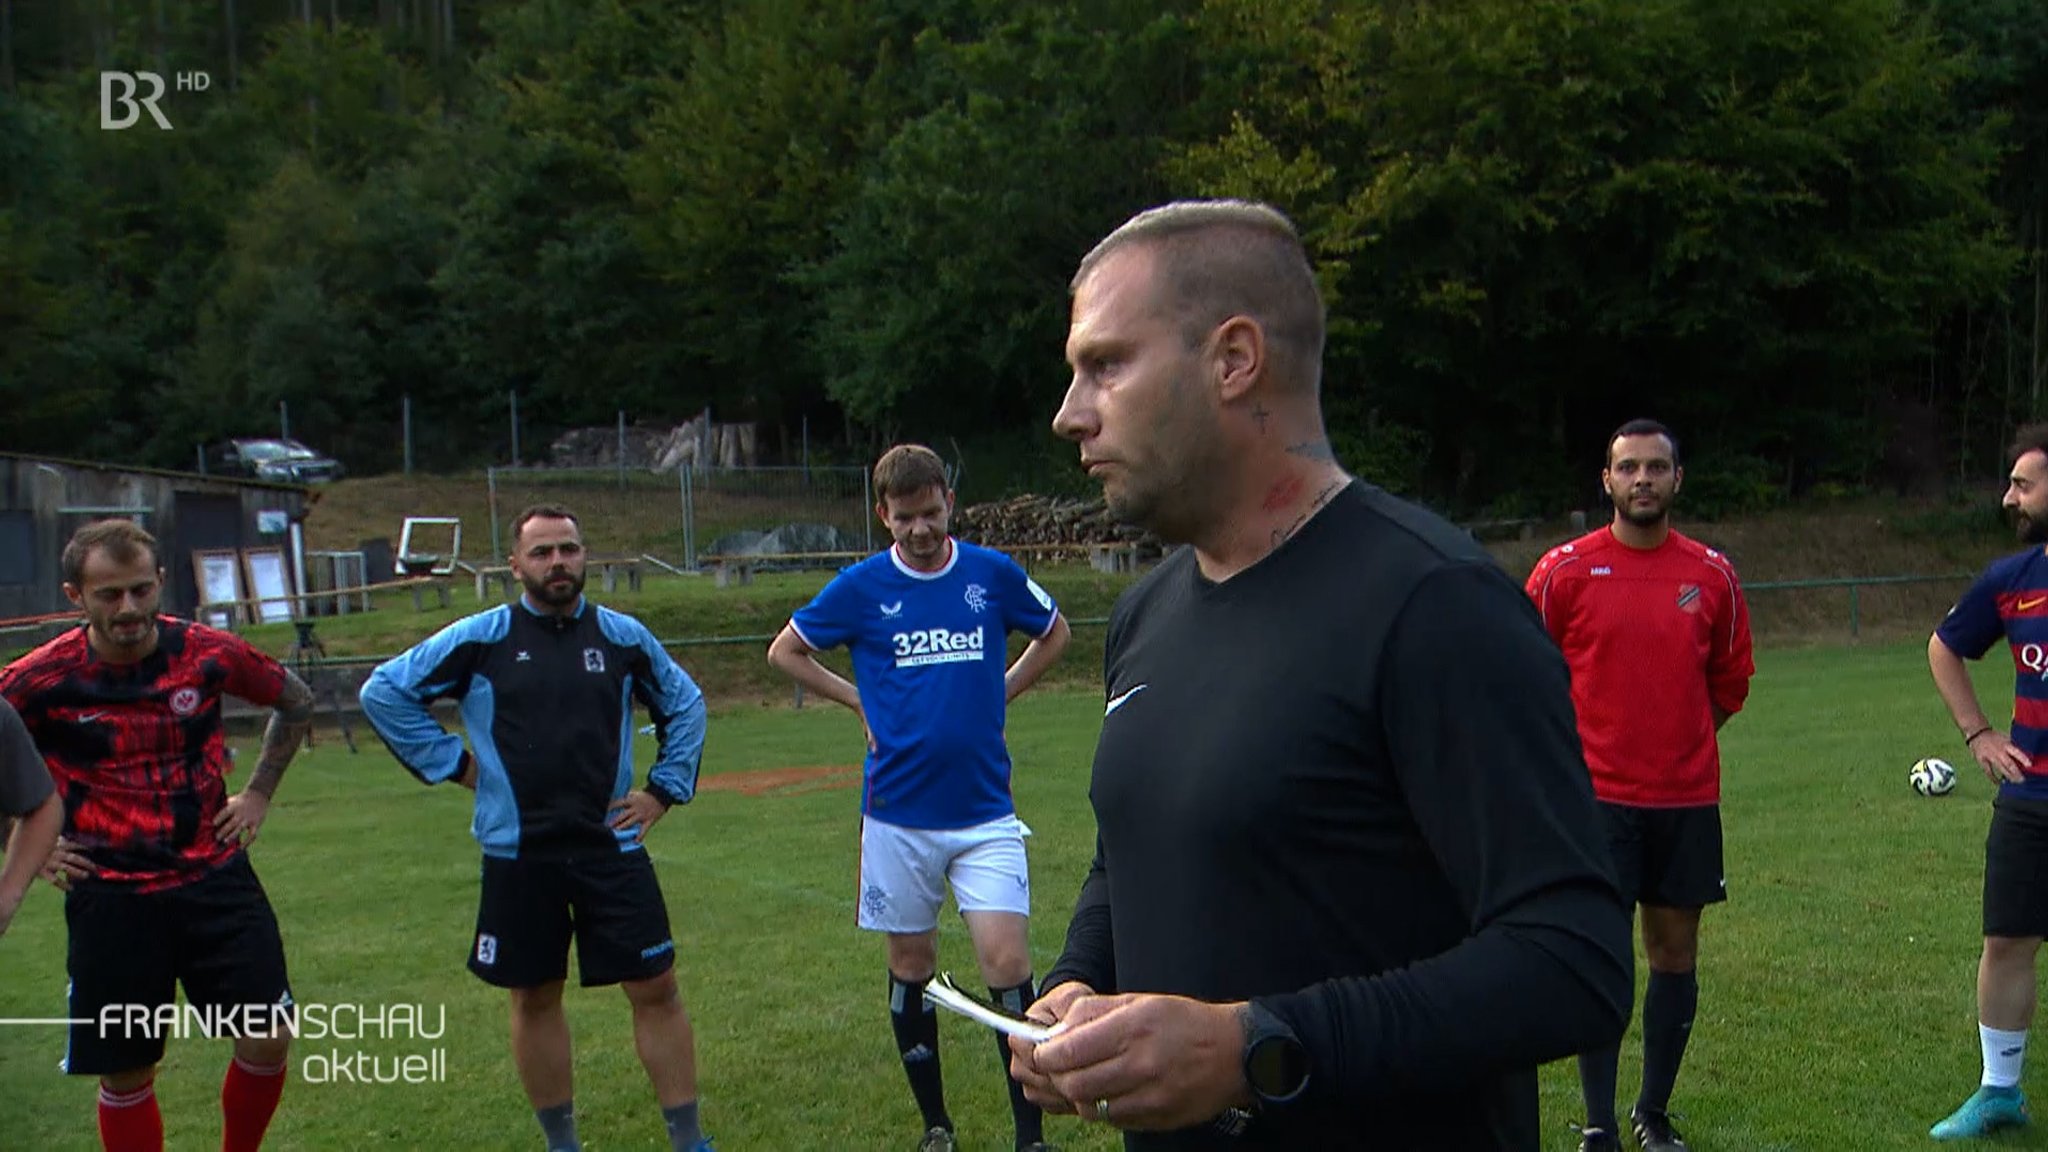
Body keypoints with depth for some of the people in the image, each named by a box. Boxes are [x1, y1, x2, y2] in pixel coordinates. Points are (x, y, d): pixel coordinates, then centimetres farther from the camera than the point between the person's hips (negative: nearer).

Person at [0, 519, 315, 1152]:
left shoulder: (210, 654, -4)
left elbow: (295, 703, 14)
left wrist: (258, 792, 10)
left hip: (215, 879, 1)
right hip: (111, 899, -1)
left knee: (269, 1039, -3)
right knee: (126, 1074, 7)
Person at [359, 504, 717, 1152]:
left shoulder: (623, 637, 3)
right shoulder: (481, 639, -3)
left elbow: (685, 704, 18)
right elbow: (384, 691, 4)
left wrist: (665, 789, 9)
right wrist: (451, 763, 0)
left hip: (611, 847, 1)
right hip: (518, 855, -1)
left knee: (656, 988, 0)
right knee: (534, 998, 9)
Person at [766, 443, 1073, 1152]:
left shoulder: (993, 574, 0)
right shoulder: (862, 587, -3)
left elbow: (1054, 634, 18)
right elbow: (785, 652, 11)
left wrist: (1000, 693, 7)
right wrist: (860, 701, 2)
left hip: (985, 809, 0)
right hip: (898, 815, 1)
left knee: (1007, 962, -9)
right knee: (911, 965, 9)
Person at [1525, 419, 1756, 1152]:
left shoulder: (1713, 575, 4)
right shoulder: (1564, 570, -4)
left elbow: (1730, 679, 16)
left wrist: (1678, 736, 12)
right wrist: (1577, 743, 7)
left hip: (1687, 800, 3)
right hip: (1596, 795, -3)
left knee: (1675, 955, 9)